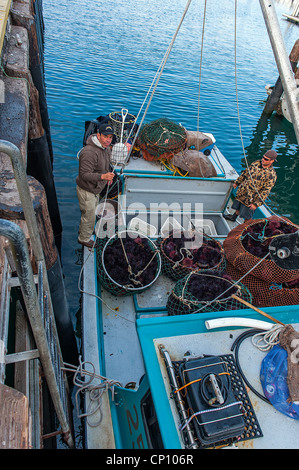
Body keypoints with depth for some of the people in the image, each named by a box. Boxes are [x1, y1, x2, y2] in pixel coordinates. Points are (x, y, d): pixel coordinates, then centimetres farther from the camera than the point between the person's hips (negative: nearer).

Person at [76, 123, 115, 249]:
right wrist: (102, 176, -44)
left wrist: (109, 175, 15)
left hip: (95, 188, 10)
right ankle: (84, 239, 30)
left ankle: (83, 229, 54)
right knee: (89, 215, 6)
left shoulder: (106, 147, -1)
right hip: (86, 190, -9)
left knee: (93, 210, 29)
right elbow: (85, 174, -34)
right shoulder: (89, 152, -32)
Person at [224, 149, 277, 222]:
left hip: (251, 199, -6)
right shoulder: (256, 163, -3)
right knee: (238, 207, 28)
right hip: (242, 191, 6)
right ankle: (233, 217, 53)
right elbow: (245, 173, 12)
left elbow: (266, 192, -22)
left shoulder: (271, 175, -22)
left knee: (247, 216, 10)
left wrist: (256, 204, -23)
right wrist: (237, 182, 18)